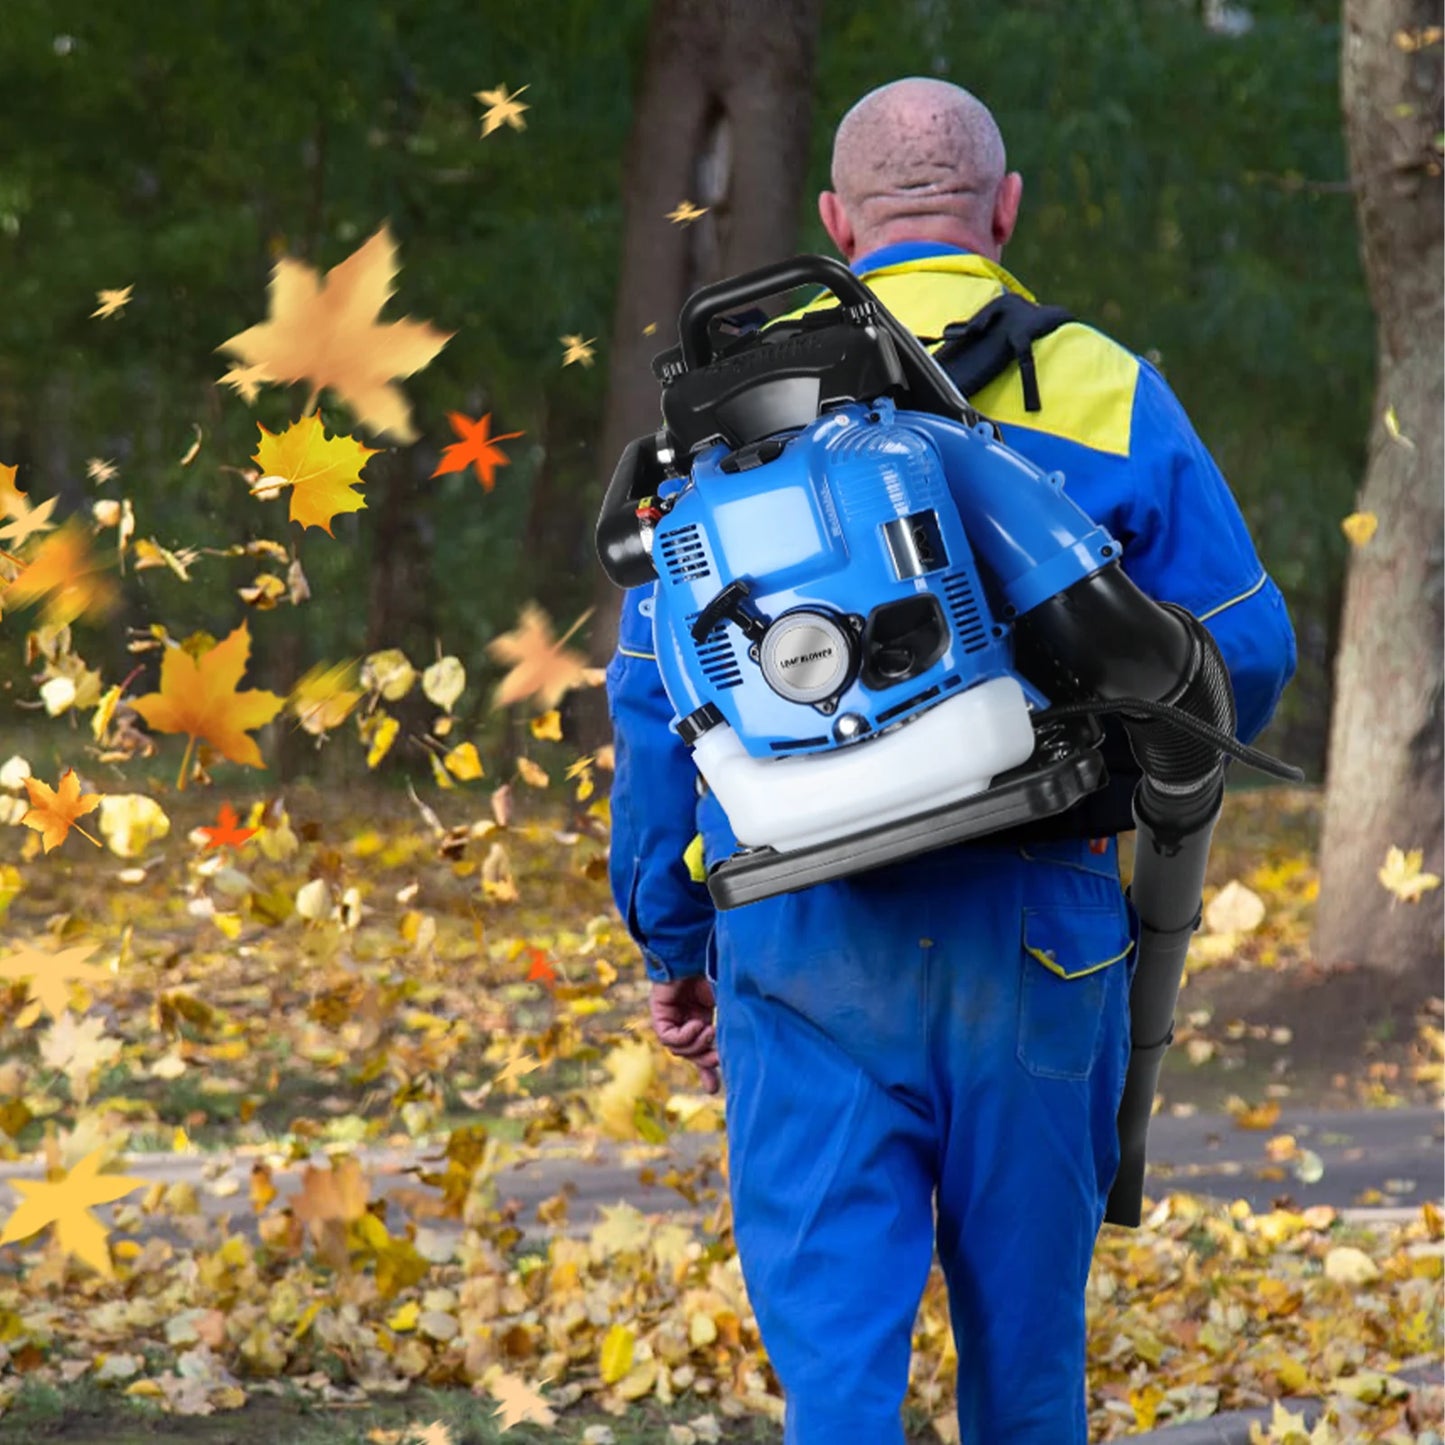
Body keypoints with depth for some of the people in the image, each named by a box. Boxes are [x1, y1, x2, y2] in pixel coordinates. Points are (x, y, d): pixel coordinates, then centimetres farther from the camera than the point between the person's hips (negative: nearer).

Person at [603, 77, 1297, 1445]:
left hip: (802, 929, 0)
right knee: (1025, 1321, 15)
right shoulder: (1108, 396, 1)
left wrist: (670, 938, 12)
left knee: (832, 1329, -1)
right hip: (1030, 928, 0)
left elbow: (657, 684, 5)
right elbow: (1242, 655, 2)